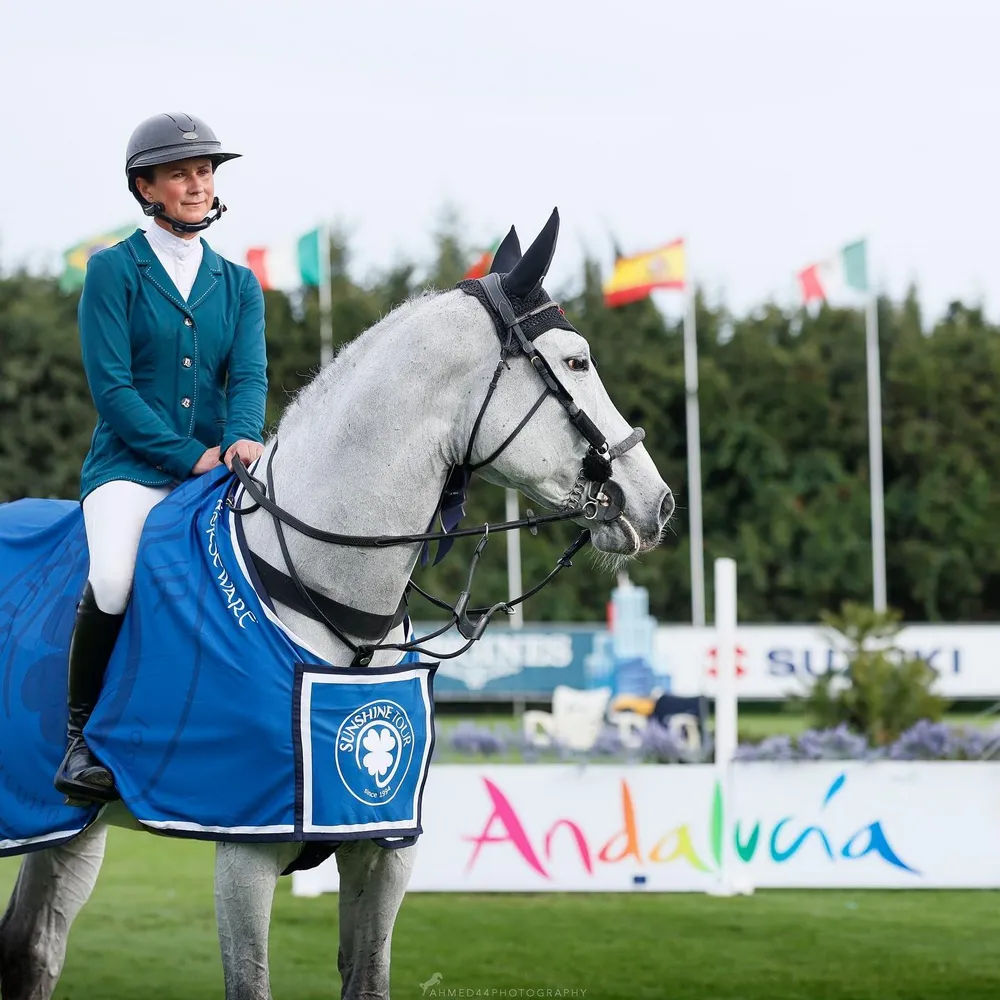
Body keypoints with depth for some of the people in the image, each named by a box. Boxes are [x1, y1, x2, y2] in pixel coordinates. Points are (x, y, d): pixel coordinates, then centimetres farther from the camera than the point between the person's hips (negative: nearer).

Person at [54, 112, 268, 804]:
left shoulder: (238, 284, 16)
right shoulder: (114, 270, 2)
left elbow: (250, 375, 3)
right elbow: (111, 385, -6)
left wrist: (242, 438, -19)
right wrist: (190, 456, -14)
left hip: (218, 468, 4)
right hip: (131, 468, -4)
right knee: (114, 577, -33)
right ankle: (81, 733, -13)